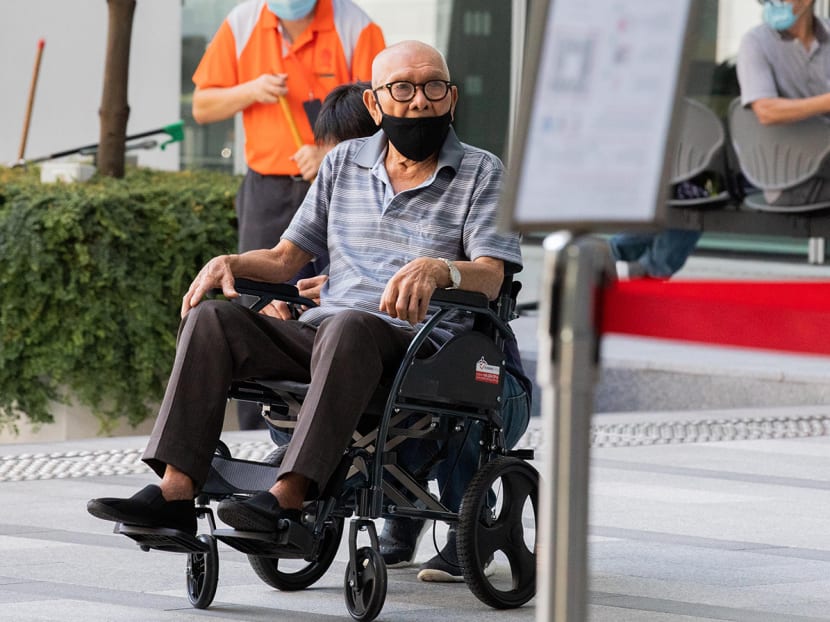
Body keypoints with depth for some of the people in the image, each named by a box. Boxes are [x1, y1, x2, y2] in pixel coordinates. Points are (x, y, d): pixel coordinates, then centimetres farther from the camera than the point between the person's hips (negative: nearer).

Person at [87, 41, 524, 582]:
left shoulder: (482, 172, 7)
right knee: (212, 319, -19)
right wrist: (229, 263, 1)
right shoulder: (345, 163, 21)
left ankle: (289, 497, -47)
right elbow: (286, 258, 23)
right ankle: (175, 491, -30)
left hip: (419, 343, -5)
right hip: (319, 332, 5)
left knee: (350, 328, -39)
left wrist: (438, 268, -28)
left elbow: (490, 277, -7)